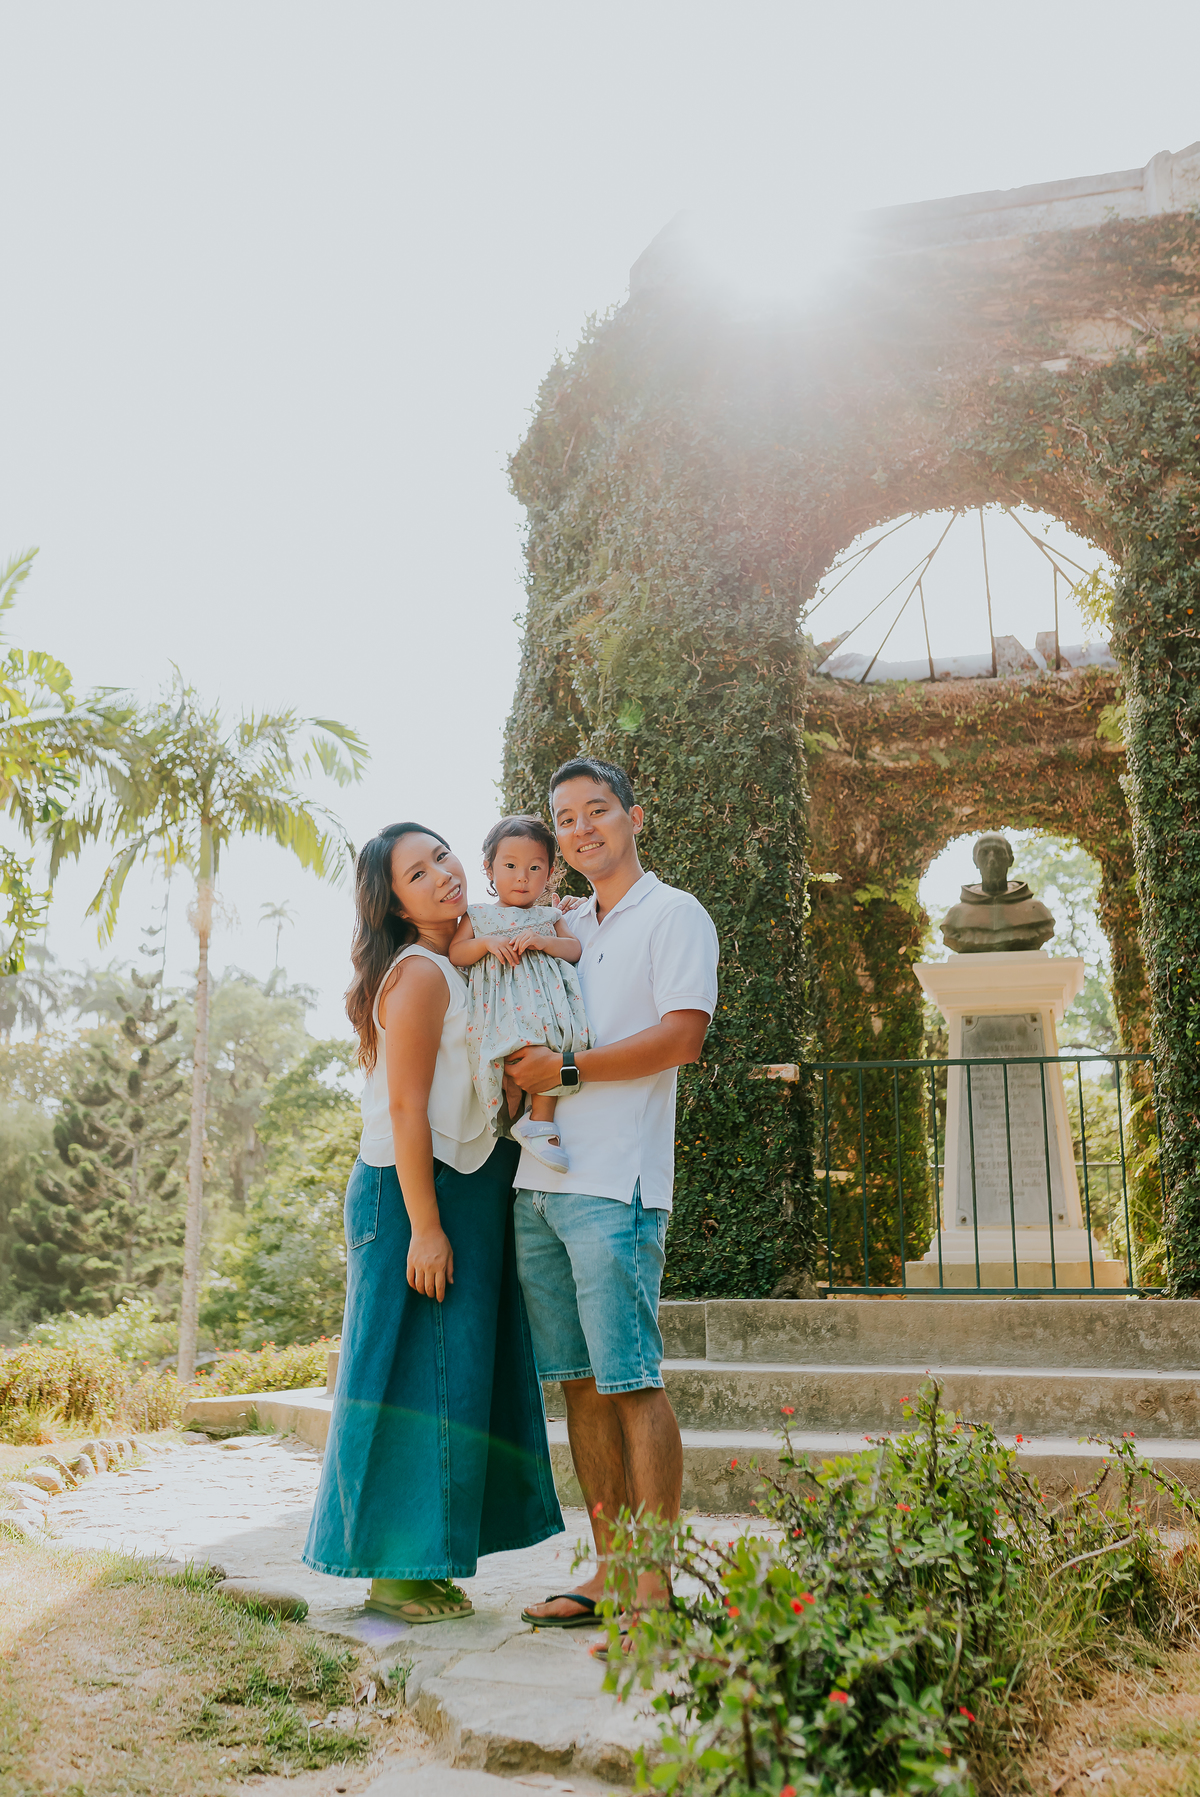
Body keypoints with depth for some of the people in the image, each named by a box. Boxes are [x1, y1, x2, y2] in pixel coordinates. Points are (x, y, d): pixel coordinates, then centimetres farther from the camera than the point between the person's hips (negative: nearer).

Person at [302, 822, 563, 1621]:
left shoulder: (460, 969, 14)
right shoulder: (419, 973, -13)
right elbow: (406, 1109, -18)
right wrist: (424, 1226, -22)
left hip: (464, 1194, 10)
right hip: (416, 1195, -9)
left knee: (456, 1374, 12)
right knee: (419, 1375, -4)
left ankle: (421, 1563, 21)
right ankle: (398, 1571, 7)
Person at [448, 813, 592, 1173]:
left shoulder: (549, 917, 23)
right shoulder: (478, 917, 20)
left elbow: (576, 949, 12)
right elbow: (455, 953, 11)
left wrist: (543, 941, -7)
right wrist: (486, 943, -7)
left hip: (543, 995, 2)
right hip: (499, 1003, -2)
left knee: (550, 1046, -28)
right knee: (512, 1050, -30)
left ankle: (540, 1120, -20)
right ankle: (510, 1116, -11)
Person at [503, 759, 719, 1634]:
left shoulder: (673, 914, 2)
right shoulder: (563, 931, 23)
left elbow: (682, 1034, -10)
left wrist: (568, 1067, -12)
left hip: (614, 1183, -7)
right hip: (539, 1179, 7)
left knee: (632, 1380, -7)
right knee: (580, 1380, 8)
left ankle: (654, 1584, 0)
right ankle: (607, 1568, 16)